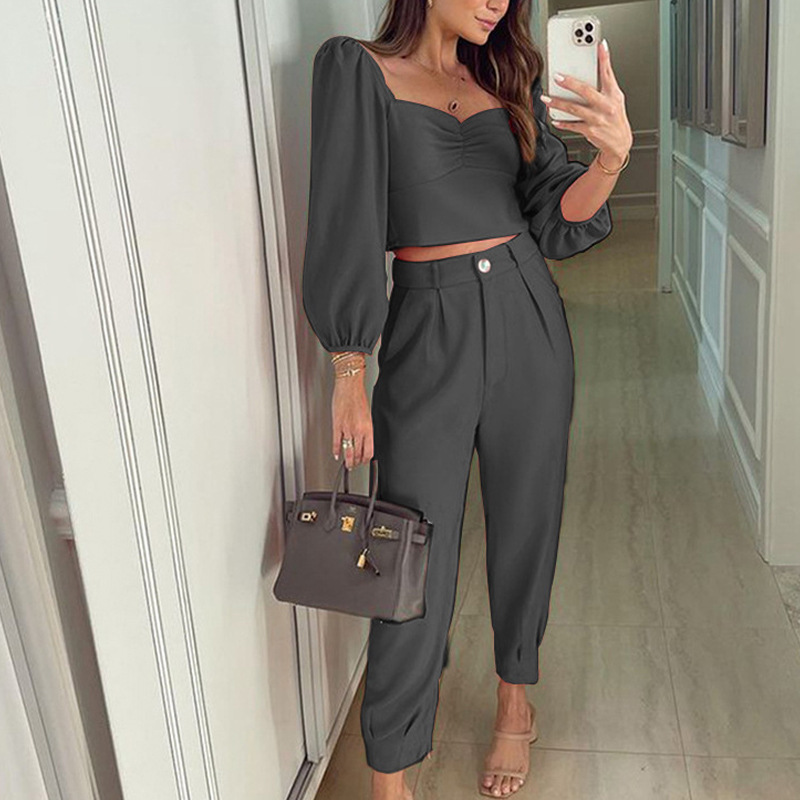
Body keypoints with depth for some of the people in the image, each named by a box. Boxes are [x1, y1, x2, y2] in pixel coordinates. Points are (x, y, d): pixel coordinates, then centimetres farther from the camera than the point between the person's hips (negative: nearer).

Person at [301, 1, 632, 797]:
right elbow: (345, 218, -7)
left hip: (527, 321, 4)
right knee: (416, 559, -1)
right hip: (426, 334, -4)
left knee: (523, 529, 13)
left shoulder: (506, 83, 13)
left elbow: (554, 220, 5)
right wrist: (350, 371, -10)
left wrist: (611, 157, -16)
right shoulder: (357, 68, 0)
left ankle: (515, 698, 38)